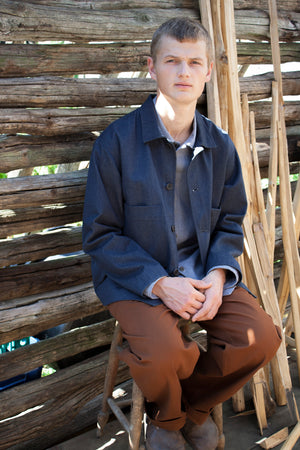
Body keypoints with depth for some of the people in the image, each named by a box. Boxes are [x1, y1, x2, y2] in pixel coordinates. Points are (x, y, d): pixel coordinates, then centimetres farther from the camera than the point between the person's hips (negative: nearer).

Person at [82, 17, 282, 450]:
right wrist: (159, 283, -19)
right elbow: (99, 234, -9)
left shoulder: (219, 145, 3)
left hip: (204, 272, 4)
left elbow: (231, 221, 11)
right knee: (163, 352, -29)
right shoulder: (117, 141, -10)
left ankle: (195, 403, 18)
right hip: (136, 277, -4)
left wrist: (218, 275, -10)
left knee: (262, 338, -14)